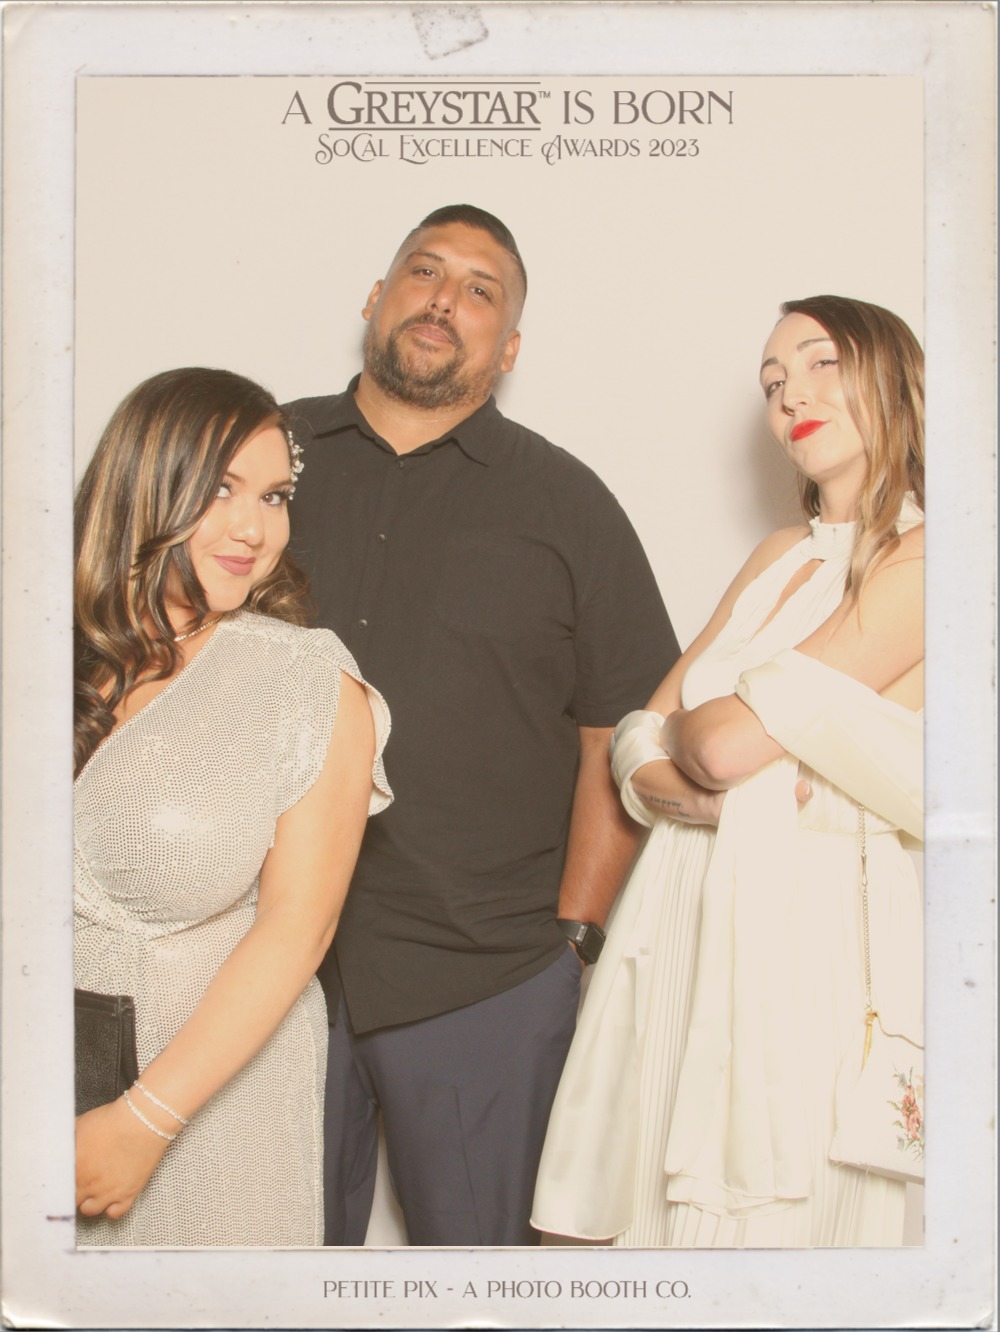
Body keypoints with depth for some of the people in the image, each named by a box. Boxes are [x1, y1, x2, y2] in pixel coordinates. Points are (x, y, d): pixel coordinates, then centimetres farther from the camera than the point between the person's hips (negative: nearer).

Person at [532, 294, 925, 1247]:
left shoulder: (917, 558, -10)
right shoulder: (780, 556, 15)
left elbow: (729, 740, -18)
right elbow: (635, 740, 9)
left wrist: (690, 732, 4)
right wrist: (697, 792, -11)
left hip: (807, 931, -7)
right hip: (690, 920, 7)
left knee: (765, 1217, 4)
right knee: (662, 1205, 13)